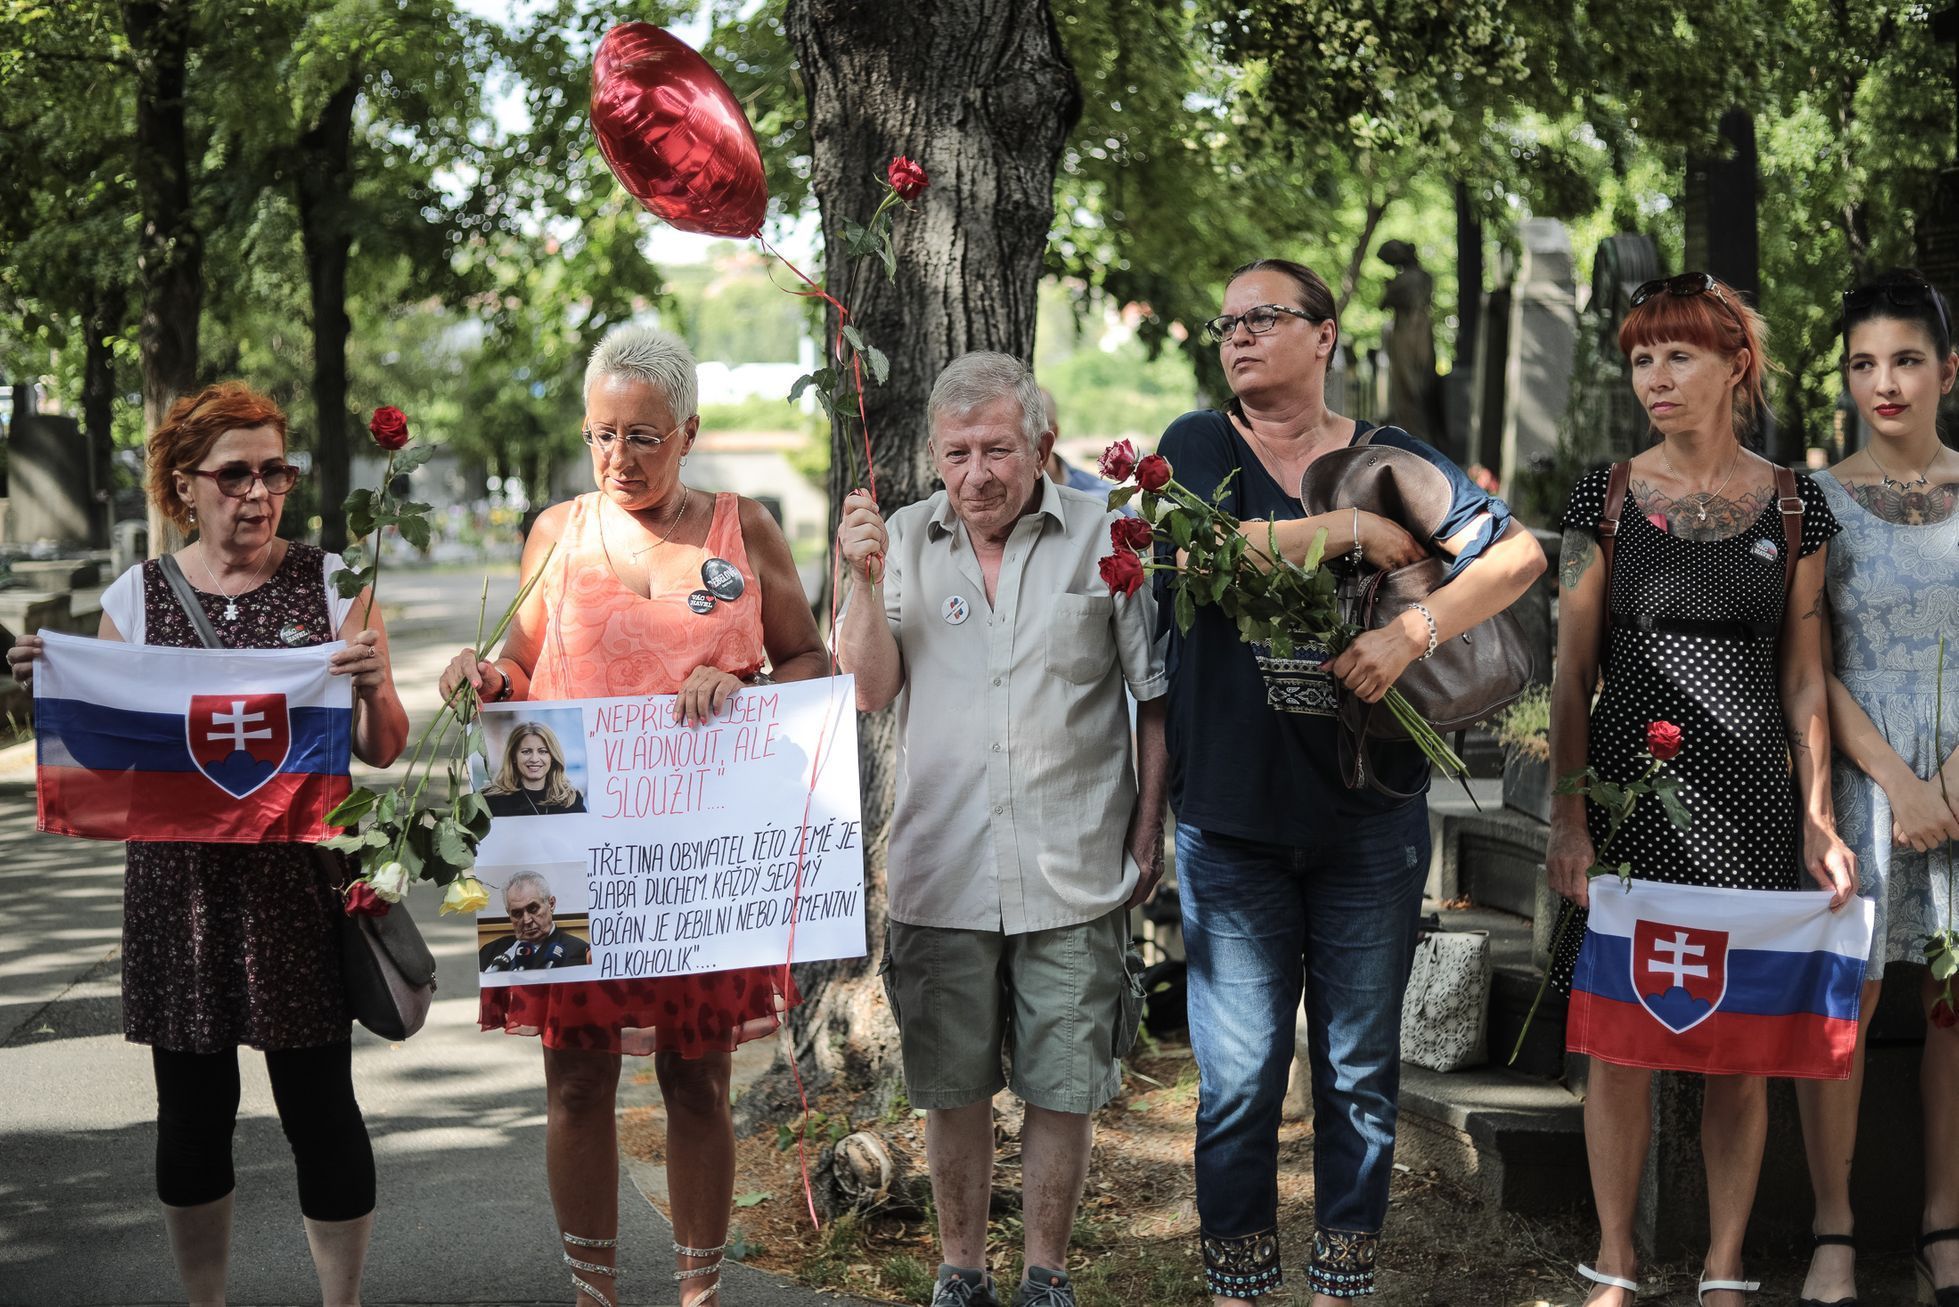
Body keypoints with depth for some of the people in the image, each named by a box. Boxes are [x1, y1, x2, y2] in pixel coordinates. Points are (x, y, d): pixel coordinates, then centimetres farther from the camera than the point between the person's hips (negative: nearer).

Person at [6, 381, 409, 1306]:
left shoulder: (332, 584, 1)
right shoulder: (135, 597, 5)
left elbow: (381, 752, 3)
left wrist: (374, 686, -18)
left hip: (301, 882, -1)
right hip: (179, 888, 2)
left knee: (321, 1107, 0)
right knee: (192, 1110, 8)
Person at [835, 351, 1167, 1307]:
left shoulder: (1103, 537, -1)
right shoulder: (905, 541, 5)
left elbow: (1157, 695, 4)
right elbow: (869, 690, 1)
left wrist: (1148, 833, 1)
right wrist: (866, 581, -12)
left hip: (1074, 873, -1)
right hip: (942, 872, 2)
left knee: (1063, 1087, 4)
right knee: (952, 1085, 9)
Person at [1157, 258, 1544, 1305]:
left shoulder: (1391, 460, 8)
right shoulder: (1199, 446, 6)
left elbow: (1519, 553, -2)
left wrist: (1412, 632, -16)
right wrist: (1352, 530, -11)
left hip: (1368, 816, 1)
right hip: (1230, 815, -1)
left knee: (1359, 1071, 7)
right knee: (1238, 1078, 1)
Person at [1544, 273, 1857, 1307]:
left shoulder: (1793, 506, 5)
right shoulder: (1608, 497, 3)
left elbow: (1802, 677, 7)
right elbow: (1571, 668, 2)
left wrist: (1818, 817, -1)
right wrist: (1566, 815, -5)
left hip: (1749, 800, 1)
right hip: (1628, 789, 0)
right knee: (1619, 1038, 1)